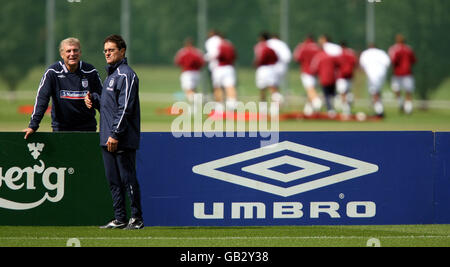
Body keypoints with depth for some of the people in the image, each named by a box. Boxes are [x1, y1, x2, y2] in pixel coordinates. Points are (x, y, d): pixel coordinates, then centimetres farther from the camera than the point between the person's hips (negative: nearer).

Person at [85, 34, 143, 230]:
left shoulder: (126, 75, -12)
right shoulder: (110, 75, 19)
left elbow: (125, 108, -18)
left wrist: (115, 134, -21)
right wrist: (94, 100, 7)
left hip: (123, 140, -10)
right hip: (107, 139, 10)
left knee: (128, 178, -6)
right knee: (113, 180, 11)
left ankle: (137, 218, -2)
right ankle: (120, 218, 16)